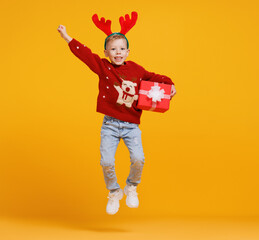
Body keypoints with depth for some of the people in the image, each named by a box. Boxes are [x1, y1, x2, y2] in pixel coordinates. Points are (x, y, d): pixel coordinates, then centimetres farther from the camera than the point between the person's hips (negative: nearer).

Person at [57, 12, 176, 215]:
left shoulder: (135, 69, 7)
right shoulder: (103, 67, 2)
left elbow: (152, 77, 20)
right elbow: (85, 54, -2)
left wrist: (169, 84, 8)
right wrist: (67, 38, -6)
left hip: (132, 125, 1)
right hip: (110, 125, -1)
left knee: (138, 159, -15)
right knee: (107, 162, -9)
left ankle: (132, 187, 16)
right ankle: (114, 192, 20)